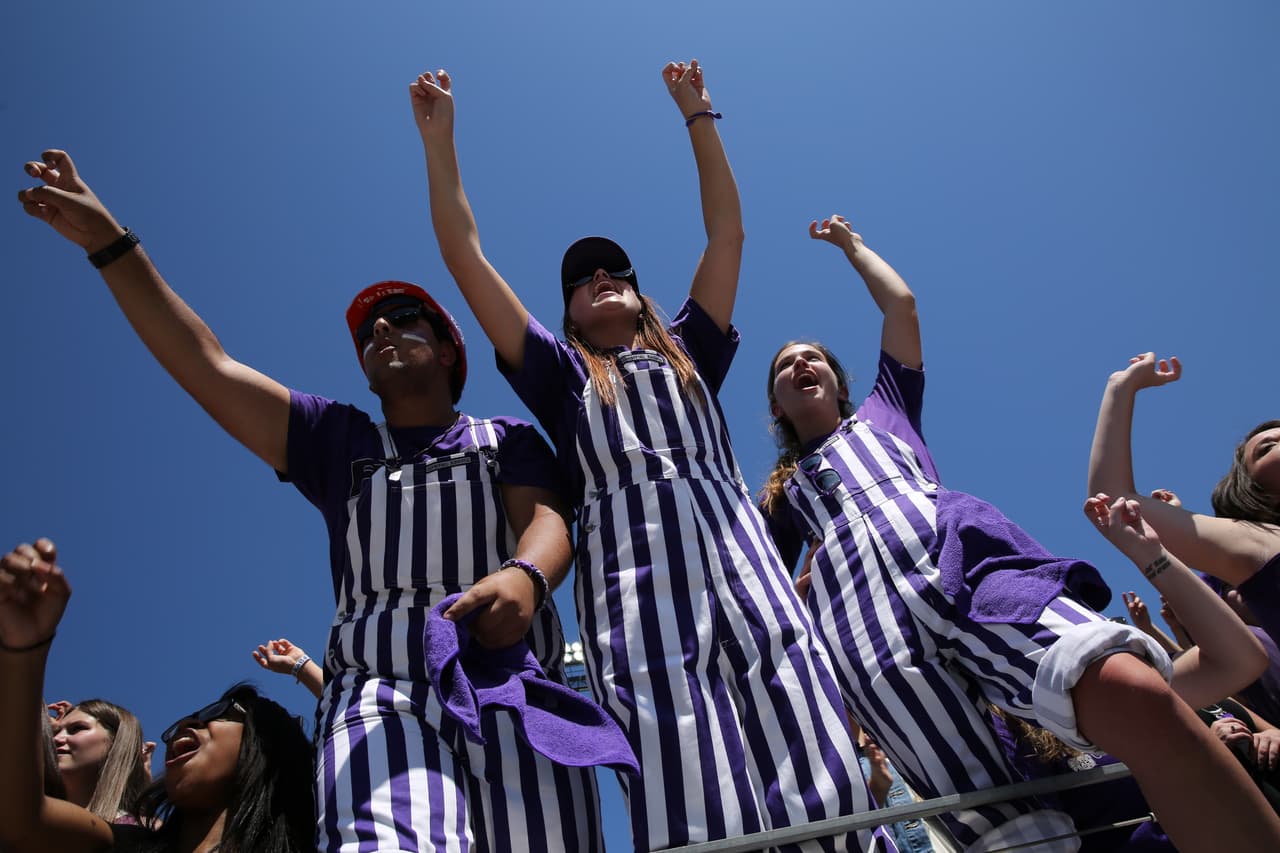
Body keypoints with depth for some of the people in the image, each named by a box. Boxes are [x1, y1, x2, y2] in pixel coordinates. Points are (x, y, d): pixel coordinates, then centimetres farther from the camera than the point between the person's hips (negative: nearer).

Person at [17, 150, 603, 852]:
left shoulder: (508, 439, 21)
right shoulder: (339, 439, 26)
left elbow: (547, 519, 3)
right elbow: (207, 366, 20)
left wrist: (524, 577, -23)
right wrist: (109, 242, 15)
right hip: (379, 687, 0)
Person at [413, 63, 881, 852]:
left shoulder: (689, 354, 30)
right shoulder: (561, 372, 25)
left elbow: (728, 233, 32)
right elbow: (466, 257, 24)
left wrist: (698, 115, 36)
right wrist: (439, 140, 25)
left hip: (736, 551, 2)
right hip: (633, 571, -2)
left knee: (813, 776, -13)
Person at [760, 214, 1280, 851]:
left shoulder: (883, 413, 36)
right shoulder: (782, 493, 36)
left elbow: (901, 303, 35)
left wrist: (852, 245, 49)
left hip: (960, 549, 1)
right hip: (861, 601, 0)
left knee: (1133, 687, -33)